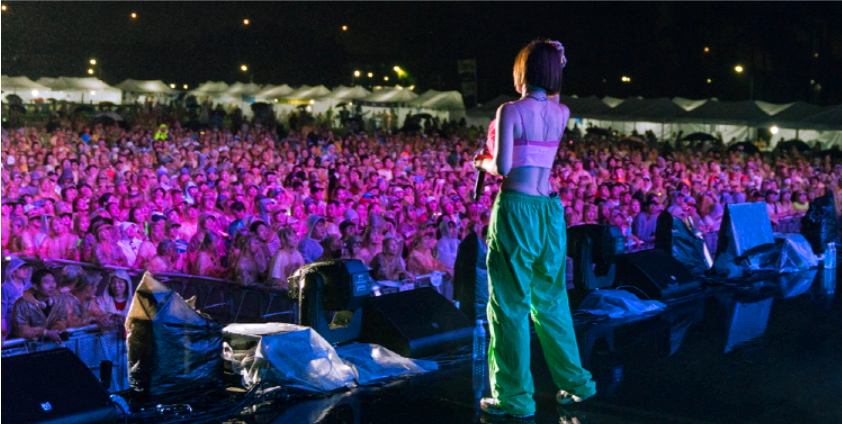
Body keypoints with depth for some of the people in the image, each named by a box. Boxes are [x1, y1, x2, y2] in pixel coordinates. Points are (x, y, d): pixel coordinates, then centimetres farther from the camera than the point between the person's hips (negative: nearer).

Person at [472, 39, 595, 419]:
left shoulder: (511, 110, -11)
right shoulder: (562, 114, 6)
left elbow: (503, 167, -15)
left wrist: (482, 162, 6)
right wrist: (553, 65, 23)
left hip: (516, 210, -6)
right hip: (549, 210, 6)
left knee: (510, 304, 1)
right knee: (551, 300, 19)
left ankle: (515, 398, 6)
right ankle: (575, 382, 26)